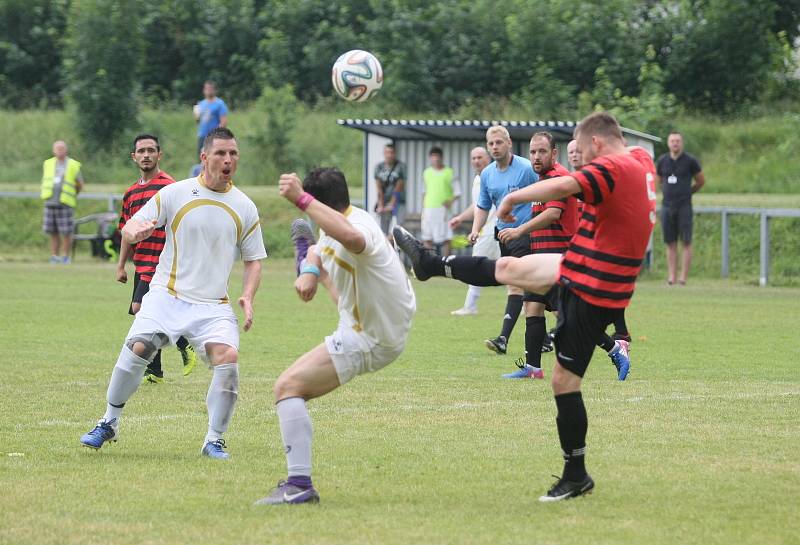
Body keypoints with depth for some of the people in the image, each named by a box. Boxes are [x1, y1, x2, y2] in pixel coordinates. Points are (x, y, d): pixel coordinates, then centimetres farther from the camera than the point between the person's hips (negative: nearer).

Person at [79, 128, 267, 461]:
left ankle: (214, 441, -8)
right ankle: (109, 424, 0)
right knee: (137, 347, -22)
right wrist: (135, 231, -21)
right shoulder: (175, 194, 1)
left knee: (228, 357, -22)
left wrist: (247, 298, -3)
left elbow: (253, 260, 14)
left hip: (213, 305, 1)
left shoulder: (245, 208, 6)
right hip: (166, 295, -1)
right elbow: (129, 230, 4)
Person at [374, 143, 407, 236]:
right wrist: (380, 205, -6)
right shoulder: (379, 167, 6)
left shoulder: (400, 166, -5)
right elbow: (379, 188, 3)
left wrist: (392, 203, -11)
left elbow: (399, 187, -7)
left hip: (397, 203, -4)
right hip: (384, 202, 4)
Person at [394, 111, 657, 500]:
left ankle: (576, 476, 4)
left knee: (564, 380, -3)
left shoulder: (611, 168, -20)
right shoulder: (642, 162, 7)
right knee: (508, 268, 19)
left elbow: (563, 186, -35)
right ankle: (430, 265, 36)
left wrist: (512, 198, -21)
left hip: (588, 292, -9)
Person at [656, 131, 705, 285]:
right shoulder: (662, 161, 7)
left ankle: (683, 277, -6)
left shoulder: (690, 161, -1)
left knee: (686, 242, -5)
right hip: (667, 207, 3)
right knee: (670, 243, 4)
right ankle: (671, 276, 5)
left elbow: (701, 181, 10)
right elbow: (658, 181, 24)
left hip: (684, 207, -3)